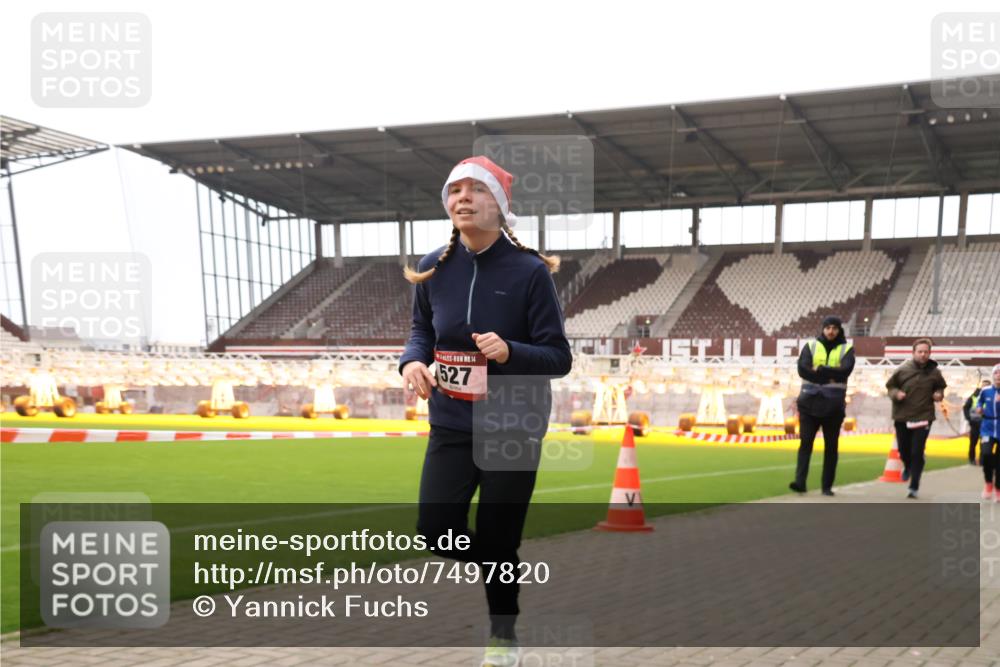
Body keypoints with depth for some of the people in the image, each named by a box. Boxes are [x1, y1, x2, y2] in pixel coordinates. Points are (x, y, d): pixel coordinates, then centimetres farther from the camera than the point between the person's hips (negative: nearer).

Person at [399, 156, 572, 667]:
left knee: (497, 542, 5)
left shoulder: (530, 271, -14)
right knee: (436, 530, -6)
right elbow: (421, 330, 12)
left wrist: (509, 351, -31)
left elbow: (559, 358, -12)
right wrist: (413, 360, -11)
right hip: (451, 423, 4)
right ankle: (499, 566, 30)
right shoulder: (433, 269, -2)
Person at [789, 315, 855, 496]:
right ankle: (800, 482, -12)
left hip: (833, 405, 0)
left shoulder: (847, 349, 5)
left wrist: (819, 369, -15)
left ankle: (827, 486, 12)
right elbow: (803, 369, -10)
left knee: (831, 446, 6)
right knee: (805, 442, -8)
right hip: (810, 402, 0)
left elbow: (845, 371, -13)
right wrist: (831, 376, -14)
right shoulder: (810, 346, 6)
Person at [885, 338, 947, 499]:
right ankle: (907, 467, 48)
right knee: (904, 450, 12)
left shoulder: (934, 372, -1)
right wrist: (896, 394, -14)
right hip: (902, 417, 1)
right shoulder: (903, 369, -6)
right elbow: (890, 385, 5)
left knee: (917, 453, -7)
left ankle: (914, 487, -1)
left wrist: (939, 394, -2)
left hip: (923, 418, -1)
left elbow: (941, 386, 18)